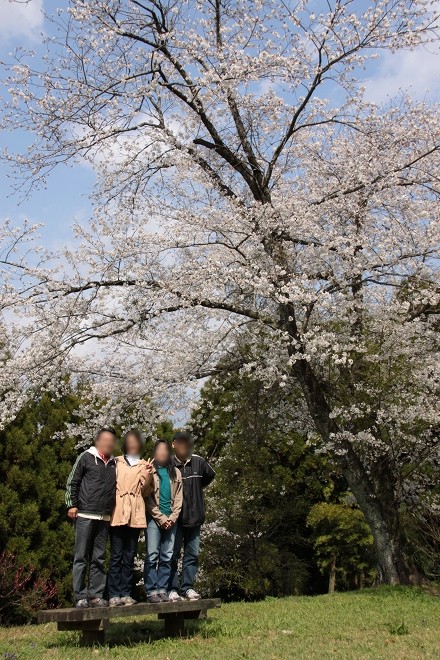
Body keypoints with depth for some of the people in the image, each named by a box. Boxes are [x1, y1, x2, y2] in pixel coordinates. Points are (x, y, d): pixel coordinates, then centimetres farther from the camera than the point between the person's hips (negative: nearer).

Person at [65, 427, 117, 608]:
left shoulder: (114, 463, 13)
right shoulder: (86, 457, 1)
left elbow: (117, 487, 18)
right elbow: (72, 482, 0)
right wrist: (71, 505, -6)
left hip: (105, 518, 5)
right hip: (85, 515, -4)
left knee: (99, 559, 7)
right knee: (81, 557, 0)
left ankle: (96, 595, 12)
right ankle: (80, 597, 5)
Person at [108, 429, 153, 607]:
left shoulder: (144, 465, 14)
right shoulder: (117, 462, 10)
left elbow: (145, 492, 7)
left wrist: (147, 475, -7)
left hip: (136, 515, 2)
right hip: (118, 514, -2)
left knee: (129, 556, 6)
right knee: (116, 556, -2)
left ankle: (126, 593, 12)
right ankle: (114, 595, 2)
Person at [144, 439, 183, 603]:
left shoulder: (175, 472, 15)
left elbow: (178, 497, 10)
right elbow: (147, 497, -3)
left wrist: (172, 517, -4)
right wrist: (161, 518, -8)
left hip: (171, 520, 4)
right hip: (154, 518, -3)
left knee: (167, 557, 3)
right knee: (152, 556, -8)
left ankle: (162, 589, 8)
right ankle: (152, 591, -3)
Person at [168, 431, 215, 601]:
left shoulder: (199, 462, -1)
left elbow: (210, 475, 18)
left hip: (195, 517, 4)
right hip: (174, 517, -4)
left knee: (192, 555, 11)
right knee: (172, 555, 3)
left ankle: (188, 587, 21)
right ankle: (172, 589, 11)